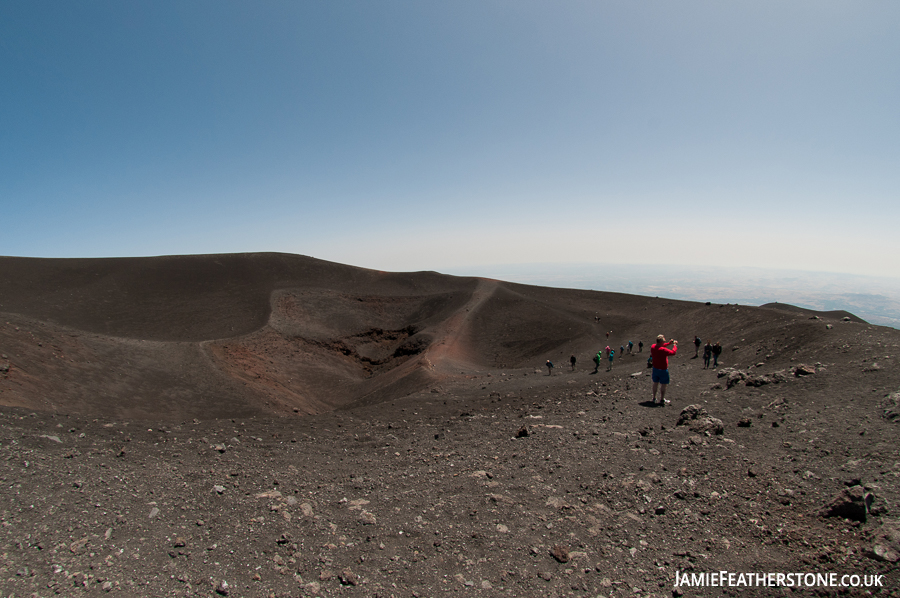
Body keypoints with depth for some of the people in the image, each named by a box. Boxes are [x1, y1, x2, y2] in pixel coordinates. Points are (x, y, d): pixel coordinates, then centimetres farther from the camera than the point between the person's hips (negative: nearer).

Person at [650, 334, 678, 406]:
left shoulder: (653, 346, -8)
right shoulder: (663, 350, -29)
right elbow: (673, 352, -18)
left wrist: (669, 343, 8)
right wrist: (675, 345, -2)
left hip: (655, 369, 6)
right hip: (663, 370, -6)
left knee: (655, 383, 18)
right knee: (663, 385, 9)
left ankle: (654, 398, 27)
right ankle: (662, 400, 18)